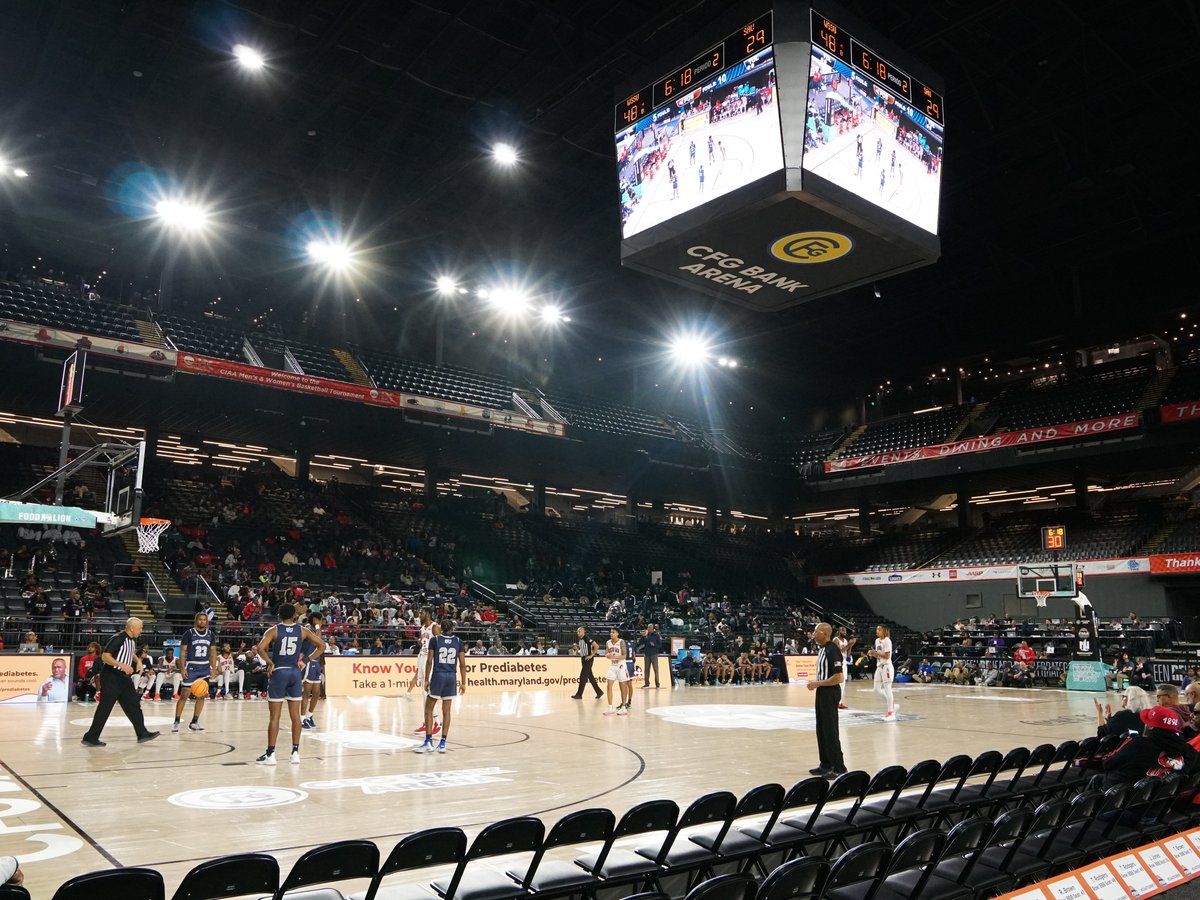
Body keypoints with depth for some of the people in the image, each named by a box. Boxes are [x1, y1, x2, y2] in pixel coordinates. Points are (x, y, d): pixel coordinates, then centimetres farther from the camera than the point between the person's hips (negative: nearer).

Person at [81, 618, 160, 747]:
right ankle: (90, 738, 5)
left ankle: (142, 733, 13)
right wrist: (122, 665, -30)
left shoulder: (133, 640, 10)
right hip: (111, 677, -9)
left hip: (123, 677, 9)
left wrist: (137, 660, 13)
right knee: (105, 708, -5)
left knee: (132, 704, 9)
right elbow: (105, 657, -23)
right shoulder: (118, 638, -18)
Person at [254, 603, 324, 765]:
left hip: (278, 673, -2)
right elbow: (322, 645, 5)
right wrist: (306, 660, 7)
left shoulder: (273, 630, -3)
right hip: (296, 672, 2)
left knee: (275, 716, 2)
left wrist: (270, 663, -7)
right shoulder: (302, 630, 4)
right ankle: (295, 752, 10)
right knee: (295, 715, 8)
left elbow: (260, 648, -18)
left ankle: (270, 754, 6)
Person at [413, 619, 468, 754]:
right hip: (452, 677, 3)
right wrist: (463, 683, 9)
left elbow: (429, 661, -4)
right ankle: (442, 744, 8)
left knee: (428, 709, 7)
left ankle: (429, 742, 2)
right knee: (446, 711, 7)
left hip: (438, 676, -3)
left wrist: (426, 680, 2)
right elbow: (462, 664, 4)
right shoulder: (458, 642, 6)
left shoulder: (435, 640, -1)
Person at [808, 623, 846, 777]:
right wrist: (815, 681, 8)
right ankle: (826, 765, 26)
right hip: (822, 693, 10)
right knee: (821, 730, 16)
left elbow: (838, 678, -24)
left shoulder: (832, 650, -20)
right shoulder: (821, 649, 10)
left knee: (830, 732, -4)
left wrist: (818, 683, -18)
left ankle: (839, 768, 4)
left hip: (830, 693, -10)